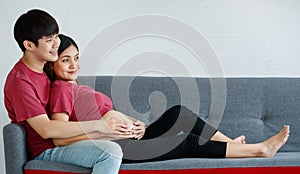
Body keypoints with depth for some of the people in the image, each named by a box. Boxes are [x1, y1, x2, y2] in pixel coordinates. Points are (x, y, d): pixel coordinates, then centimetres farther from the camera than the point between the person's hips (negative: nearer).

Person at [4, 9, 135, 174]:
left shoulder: (47, 67, 10)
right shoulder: (19, 81, -18)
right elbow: (45, 129, -26)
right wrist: (97, 125, -25)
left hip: (64, 139, 9)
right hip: (46, 150, -9)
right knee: (111, 152, -27)